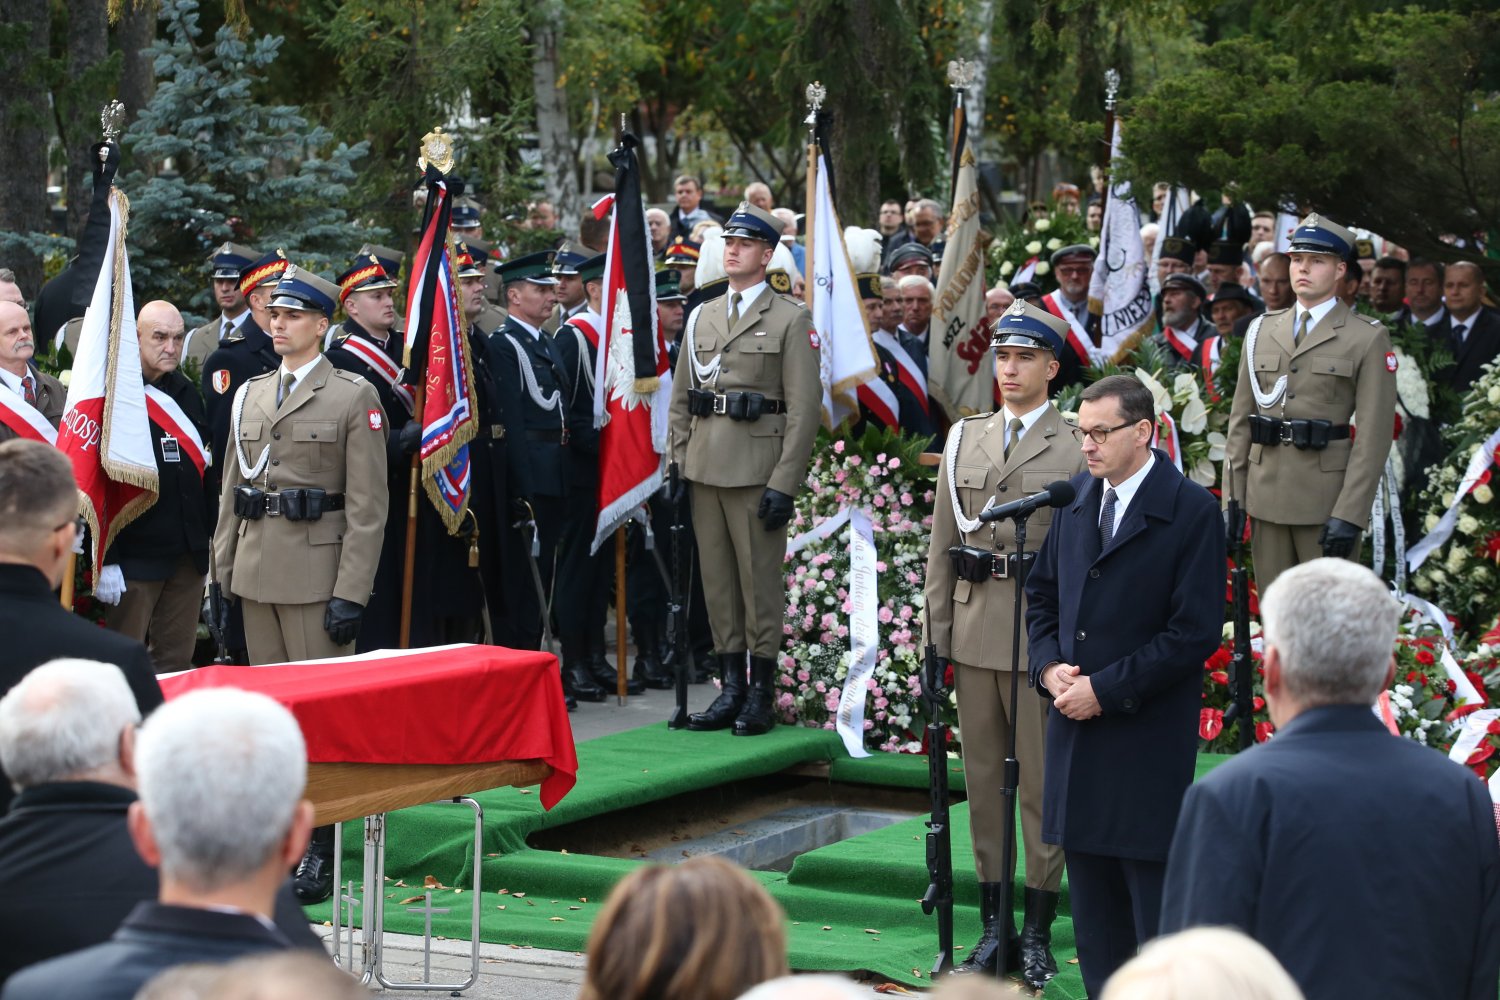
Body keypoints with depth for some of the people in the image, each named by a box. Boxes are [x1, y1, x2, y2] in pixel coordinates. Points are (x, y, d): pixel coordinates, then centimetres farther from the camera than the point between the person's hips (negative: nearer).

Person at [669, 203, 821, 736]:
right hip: (706, 468, 5)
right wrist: (677, 467, 7)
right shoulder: (702, 317, 15)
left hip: (756, 468, -5)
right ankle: (731, 688, 14)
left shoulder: (791, 320, -2)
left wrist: (784, 484, -13)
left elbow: (805, 407, -7)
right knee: (717, 580, 8)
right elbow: (680, 397, 17)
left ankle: (761, 695, 5)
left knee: (760, 581, -1)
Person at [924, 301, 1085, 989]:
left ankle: (1038, 933, 9)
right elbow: (942, 545, 12)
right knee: (982, 777, 8)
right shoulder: (964, 441, 11)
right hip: (974, 633, 4)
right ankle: (995, 926, 17)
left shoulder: (1076, 449, -2)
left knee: (1042, 781, 1)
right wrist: (935, 635, 6)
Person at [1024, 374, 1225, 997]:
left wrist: (1104, 689, -15)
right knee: (1092, 896, 11)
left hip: (1150, 737, -6)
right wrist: (1049, 667, -1)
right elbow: (1042, 595, 18)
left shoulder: (1192, 512, -10)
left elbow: (1196, 632, -14)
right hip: (1077, 727, 6)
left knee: (1153, 894, -2)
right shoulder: (1075, 498, 10)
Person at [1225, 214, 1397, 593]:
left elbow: (1374, 433, -9)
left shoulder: (1367, 338, -3)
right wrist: (1233, 497, 6)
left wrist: (1349, 514, -15)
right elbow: (1240, 419, 12)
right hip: (1266, 496, 5)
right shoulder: (1262, 331, 12)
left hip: (1327, 500, -4)